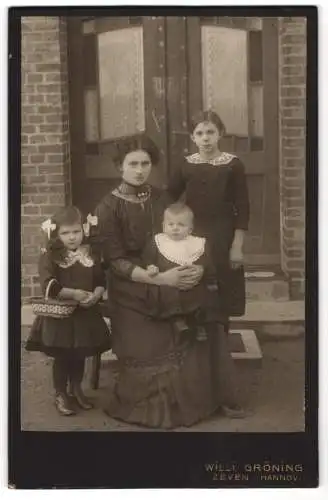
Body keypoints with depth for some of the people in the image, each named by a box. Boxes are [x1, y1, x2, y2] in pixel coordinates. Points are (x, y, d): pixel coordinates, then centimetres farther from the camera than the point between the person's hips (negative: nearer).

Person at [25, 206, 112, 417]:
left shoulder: (90, 254, 2)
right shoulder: (50, 256, -11)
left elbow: (101, 280, 3)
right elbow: (49, 287, -20)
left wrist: (95, 295, -17)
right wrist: (74, 294, -25)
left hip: (85, 314, 4)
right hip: (60, 315, -4)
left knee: (80, 356, 17)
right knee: (62, 357, 7)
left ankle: (77, 390, 36)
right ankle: (61, 395, 24)